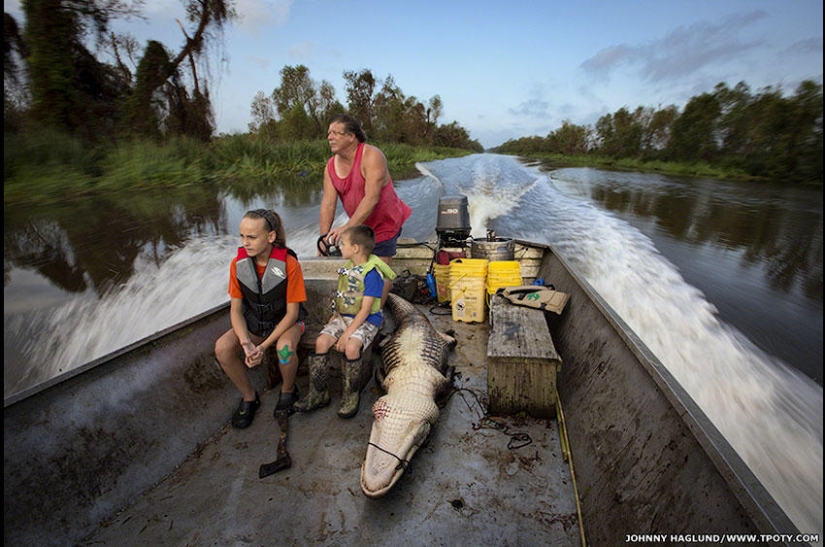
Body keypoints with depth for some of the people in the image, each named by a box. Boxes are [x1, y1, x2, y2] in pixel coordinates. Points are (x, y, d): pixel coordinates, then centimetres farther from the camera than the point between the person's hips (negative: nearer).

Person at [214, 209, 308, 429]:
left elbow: (292, 313, -18)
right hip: (253, 322, 4)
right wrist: (246, 343, -23)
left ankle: (288, 391, 0)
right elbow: (236, 309, -6)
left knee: (285, 347, -35)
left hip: (285, 322, -3)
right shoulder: (238, 263, -10)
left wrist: (264, 345, -25)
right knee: (222, 348, -22)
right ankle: (249, 397, 4)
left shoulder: (289, 264, -22)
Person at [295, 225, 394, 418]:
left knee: (351, 346, -31)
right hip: (343, 316, 7)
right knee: (322, 341, -14)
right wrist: (333, 320, 8)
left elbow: (365, 310, -19)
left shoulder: (371, 273, -16)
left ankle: (351, 395, -6)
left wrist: (347, 333, -21)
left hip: (366, 320, -7)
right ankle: (319, 393, 1)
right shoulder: (348, 267, 10)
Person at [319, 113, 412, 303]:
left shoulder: (372, 156, -23)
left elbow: (371, 198, -32)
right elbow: (328, 204, -8)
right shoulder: (331, 166, -2)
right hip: (359, 226, 6)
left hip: (385, 223, -6)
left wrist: (347, 227, -37)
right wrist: (324, 236, -19)